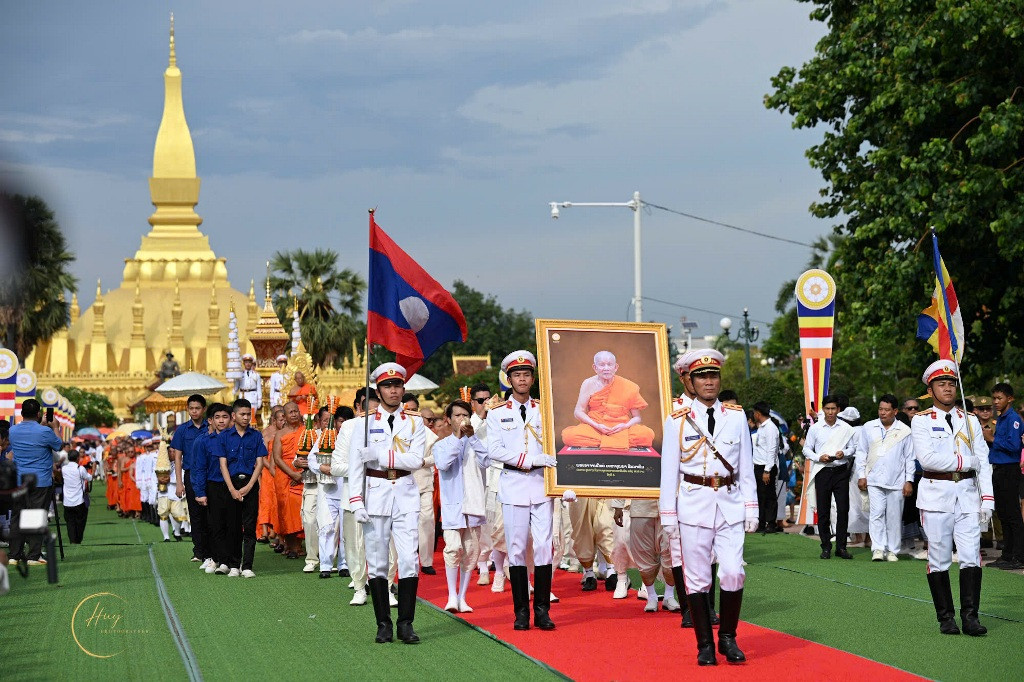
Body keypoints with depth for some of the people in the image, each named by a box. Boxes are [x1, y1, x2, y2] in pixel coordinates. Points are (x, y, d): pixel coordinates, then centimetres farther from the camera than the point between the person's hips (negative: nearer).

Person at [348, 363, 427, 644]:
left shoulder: (415, 423, 7)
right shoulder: (365, 422, 5)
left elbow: (416, 460, -6)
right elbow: (355, 465, 3)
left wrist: (380, 456, -14)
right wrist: (357, 502, -6)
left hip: (406, 496, 0)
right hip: (375, 495, 0)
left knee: (409, 560, -7)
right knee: (377, 562, 1)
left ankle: (406, 623, -2)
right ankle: (383, 625, 7)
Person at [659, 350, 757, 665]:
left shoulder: (737, 417, 6)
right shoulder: (677, 421, 1)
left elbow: (746, 466, 9)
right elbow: (669, 471, 3)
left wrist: (751, 508, 5)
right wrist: (668, 515, 0)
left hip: (730, 503, 1)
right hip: (694, 503, -1)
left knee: (733, 573, -7)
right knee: (697, 577, 1)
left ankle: (728, 637, 11)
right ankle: (705, 645, 10)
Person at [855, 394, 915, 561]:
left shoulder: (904, 431, 4)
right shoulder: (868, 428, 8)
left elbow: (910, 458, 8)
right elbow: (861, 453, 12)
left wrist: (909, 481, 3)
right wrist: (861, 476, 4)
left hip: (897, 482, 0)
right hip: (874, 481, 0)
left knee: (894, 517, 4)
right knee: (876, 514, -10)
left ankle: (892, 551, 13)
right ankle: (878, 549, -12)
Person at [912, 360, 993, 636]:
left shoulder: (970, 421, 13)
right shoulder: (921, 421, 2)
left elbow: (983, 463, 8)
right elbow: (927, 458, -12)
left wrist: (987, 498, -2)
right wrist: (965, 461, -7)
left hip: (967, 494, 3)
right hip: (935, 494, -3)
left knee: (971, 556, -7)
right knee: (939, 559, 0)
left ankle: (970, 616, -6)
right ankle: (946, 618, 6)